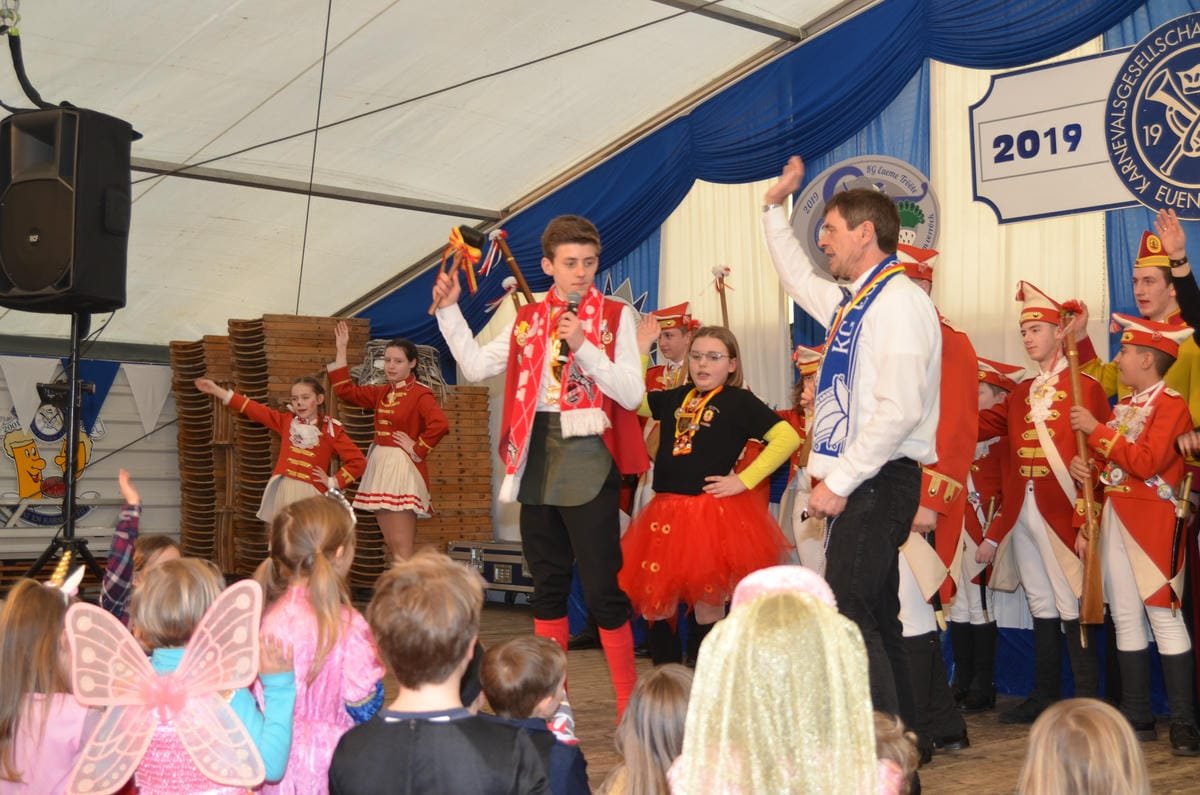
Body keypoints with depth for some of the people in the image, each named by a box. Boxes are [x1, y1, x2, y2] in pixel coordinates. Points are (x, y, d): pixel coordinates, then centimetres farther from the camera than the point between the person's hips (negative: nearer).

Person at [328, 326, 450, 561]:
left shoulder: (420, 393, -11)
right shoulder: (382, 392, 12)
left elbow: (440, 425, -27)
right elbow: (345, 390, 16)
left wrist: (418, 449, -17)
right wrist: (341, 350, 14)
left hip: (403, 469, -8)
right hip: (380, 467, 8)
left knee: (401, 549, -11)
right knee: (392, 547, 10)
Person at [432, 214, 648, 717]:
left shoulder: (615, 316, -2)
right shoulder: (529, 320, 12)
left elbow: (632, 394, -10)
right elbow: (475, 366, 9)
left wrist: (584, 347, -19)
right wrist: (449, 311, 3)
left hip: (589, 461, -5)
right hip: (537, 460, 5)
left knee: (602, 588, -5)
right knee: (547, 585, 13)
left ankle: (629, 704, 8)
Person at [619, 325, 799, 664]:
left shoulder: (739, 401, -3)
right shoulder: (675, 398, 12)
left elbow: (788, 438, -9)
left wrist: (744, 480, -12)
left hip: (712, 512, -5)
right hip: (666, 511, 6)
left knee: (707, 605, 2)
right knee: (655, 604, 8)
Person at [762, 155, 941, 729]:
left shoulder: (898, 300, -14)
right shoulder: (853, 302, 15)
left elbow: (899, 409, -23)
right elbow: (799, 279, 37)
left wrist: (838, 482, -21)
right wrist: (775, 208, 36)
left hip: (878, 482, -10)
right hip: (856, 482, 10)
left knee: (850, 614, -15)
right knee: (874, 618, 13)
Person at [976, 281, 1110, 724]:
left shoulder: (1085, 388, -4)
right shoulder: (1021, 394, 16)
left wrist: (1084, 521, -16)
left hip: (1061, 516, -6)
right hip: (1021, 516, 6)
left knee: (1071, 609, -3)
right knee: (1041, 608, 13)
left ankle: (1087, 705, 5)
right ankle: (1044, 698, 21)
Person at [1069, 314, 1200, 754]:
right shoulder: (1122, 405, 17)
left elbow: (1148, 462, -19)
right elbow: (1107, 459, 20)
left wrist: (1096, 430, -16)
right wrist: (1082, 461, -2)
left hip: (1152, 520, -8)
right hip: (1114, 517, 8)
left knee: (1163, 615, -8)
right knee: (1125, 618, 8)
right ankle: (1137, 718, 14)